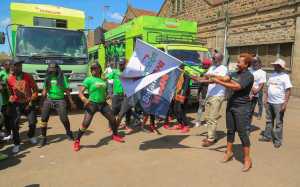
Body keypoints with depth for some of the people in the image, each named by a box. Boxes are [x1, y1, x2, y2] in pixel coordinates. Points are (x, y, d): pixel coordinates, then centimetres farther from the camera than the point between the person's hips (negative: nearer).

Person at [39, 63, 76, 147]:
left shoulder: (62, 77, -1)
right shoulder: (47, 78, 9)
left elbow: (67, 90, 0)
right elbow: (44, 90, 17)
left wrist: (71, 102, 0)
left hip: (60, 100, -3)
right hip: (49, 100, 3)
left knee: (64, 118, -10)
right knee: (43, 118, -4)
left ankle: (68, 132, 18)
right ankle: (43, 138, 11)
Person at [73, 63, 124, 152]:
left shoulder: (103, 80, 8)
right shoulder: (88, 79, -8)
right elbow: (80, 92, -16)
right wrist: (84, 99, -33)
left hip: (103, 103, 6)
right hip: (92, 104, -5)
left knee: (113, 119, 11)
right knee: (85, 123, -15)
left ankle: (115, 135, 35)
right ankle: (77, 141, 5)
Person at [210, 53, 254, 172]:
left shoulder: (249, 76, -13)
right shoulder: (236, 73, 11)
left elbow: (236, 87, -23)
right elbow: (225, 78, -1)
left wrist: (218, 82, -23)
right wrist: (214, 76, -19)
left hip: (242, 107, -7)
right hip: (231, 104, 7)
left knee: (242, 132, -3)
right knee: (230, 130, 15)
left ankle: (247, 159, 9)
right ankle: (229, 152, 29)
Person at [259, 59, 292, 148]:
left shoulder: (285, 76, -9)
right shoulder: (272, 75, 10)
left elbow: (288, 91, -12)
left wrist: (285, 104, -17)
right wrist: (265, 99, 12)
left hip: (279, 103, -6)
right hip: (269, 102, 6)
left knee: (278, 122, 2)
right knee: (269, 120, 15)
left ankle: (278, 140, 12)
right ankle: (267, 136, 27)